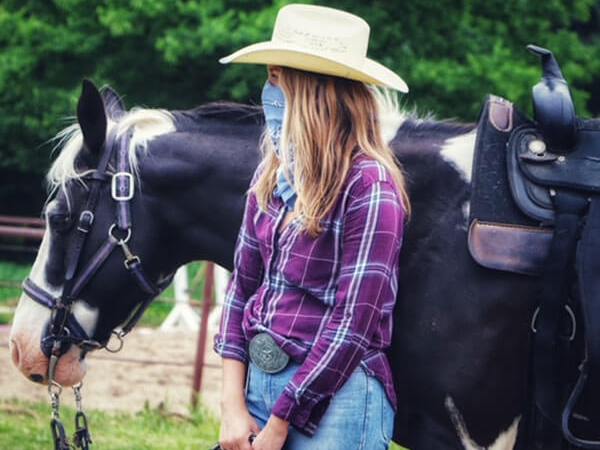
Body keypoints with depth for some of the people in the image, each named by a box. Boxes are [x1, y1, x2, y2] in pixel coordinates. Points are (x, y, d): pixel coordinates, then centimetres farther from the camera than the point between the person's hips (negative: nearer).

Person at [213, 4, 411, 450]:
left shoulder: (369, 186, -14)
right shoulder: (273, 173, 8)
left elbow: (353, 324, -15)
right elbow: (243, 284, 11)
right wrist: (233, 405, 0)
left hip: (334, 397, -7)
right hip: (259, 380, 7)